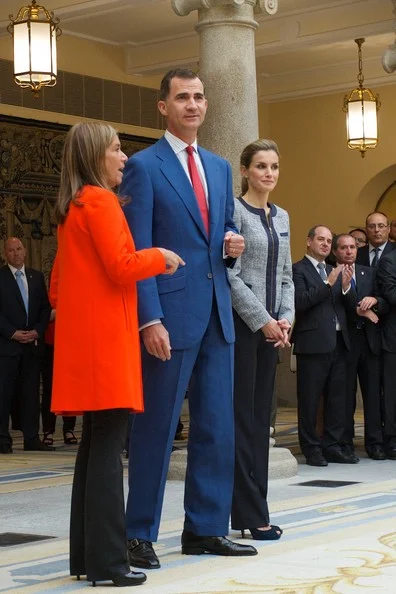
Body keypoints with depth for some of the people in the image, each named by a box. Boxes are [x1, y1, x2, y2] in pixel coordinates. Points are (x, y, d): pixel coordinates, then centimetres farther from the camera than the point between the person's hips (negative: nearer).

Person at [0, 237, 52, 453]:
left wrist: (37, 331, -3)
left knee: (31, 392, 3)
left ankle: (31, 438, 7)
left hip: (32, 343, 4)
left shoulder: (36, 277, 13)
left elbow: (45, 307, 12)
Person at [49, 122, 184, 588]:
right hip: (105, 339, -9)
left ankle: (85, 555, 14)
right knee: (107, 449, -9)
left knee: (94, 446, 11)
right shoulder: (100, 201, -9)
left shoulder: (71, 207, 20)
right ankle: (106, 561, -7)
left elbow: (57, 282, 23)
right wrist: (158, 257, -1)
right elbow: (122, 268, -16)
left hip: (82, 339, 9)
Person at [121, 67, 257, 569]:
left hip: (216, 314, 7)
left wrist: (231, 245, 1)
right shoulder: (143, 166, -4)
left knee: (217, 428, 9)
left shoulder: (219, 167, 17)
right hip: (171, 314, -7)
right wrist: (150, 319, -17)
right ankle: (139, 535, 9)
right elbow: (137, 252, -9)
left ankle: (205, 529, 19)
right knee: (156, 428, -1)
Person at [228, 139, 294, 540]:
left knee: (261, 416, 8)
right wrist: (263, 320, -13)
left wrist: (285, 317, 1)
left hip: (272, 327, 7)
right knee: (242, 416, -4)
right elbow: (230, 274, -13)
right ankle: (252, 515, -1)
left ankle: (249, 510, 13)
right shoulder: (234, 211, -7)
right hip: (242, 324, -7)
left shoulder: (281, 217, 15)